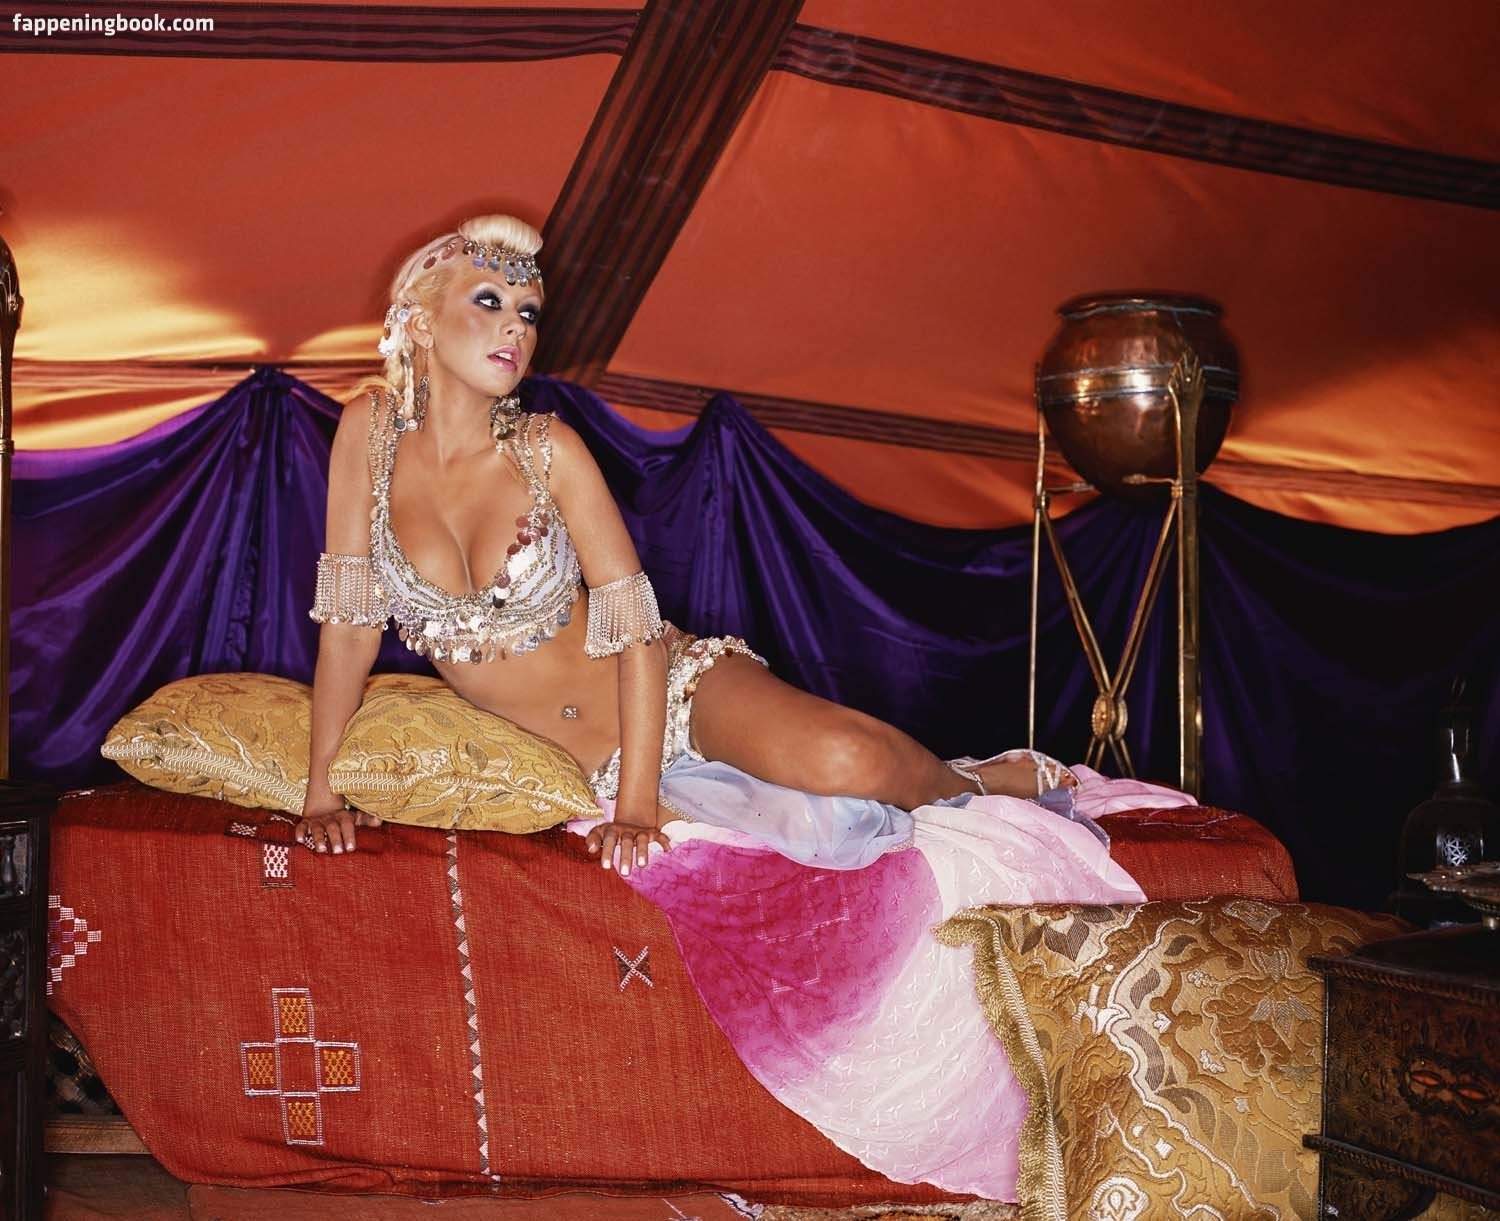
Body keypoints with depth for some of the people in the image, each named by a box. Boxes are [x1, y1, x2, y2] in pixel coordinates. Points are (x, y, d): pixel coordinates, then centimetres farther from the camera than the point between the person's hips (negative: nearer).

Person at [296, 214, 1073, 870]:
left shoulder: (547, 449, -13)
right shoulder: (370, 430, -7)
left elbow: (636, 624, -15)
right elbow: (349, 620, -3)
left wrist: (636, 806, -22)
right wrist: (323, 791, -5)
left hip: (678, 687, -1)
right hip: (590, 765, 2)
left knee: (850, 762, -30)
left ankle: (977, 781, 5)